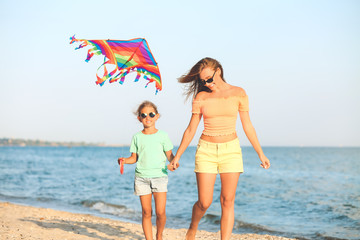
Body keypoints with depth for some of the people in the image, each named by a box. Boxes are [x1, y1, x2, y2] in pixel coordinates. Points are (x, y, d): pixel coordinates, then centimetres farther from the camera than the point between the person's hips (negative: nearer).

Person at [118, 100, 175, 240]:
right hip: (142, 178, 1)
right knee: (146, 212, 1)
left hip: (159, 177, -1)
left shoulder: (162, 136, 3)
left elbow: (169, 155, 4)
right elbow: (134, 158, 10)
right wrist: (124, 160, -10)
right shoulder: (137, 137, 7)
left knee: (160, 212, -7)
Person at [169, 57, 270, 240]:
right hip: (206, 150, 0)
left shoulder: (238, 94, 0)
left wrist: (260, 153, 5)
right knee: (204, 202, -2)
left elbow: (247, 126, 5)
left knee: (227, 201, -4)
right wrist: (177, 156, 5)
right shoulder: (201, 97, 1)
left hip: (231, 150, 0)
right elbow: (191, 129, 5)